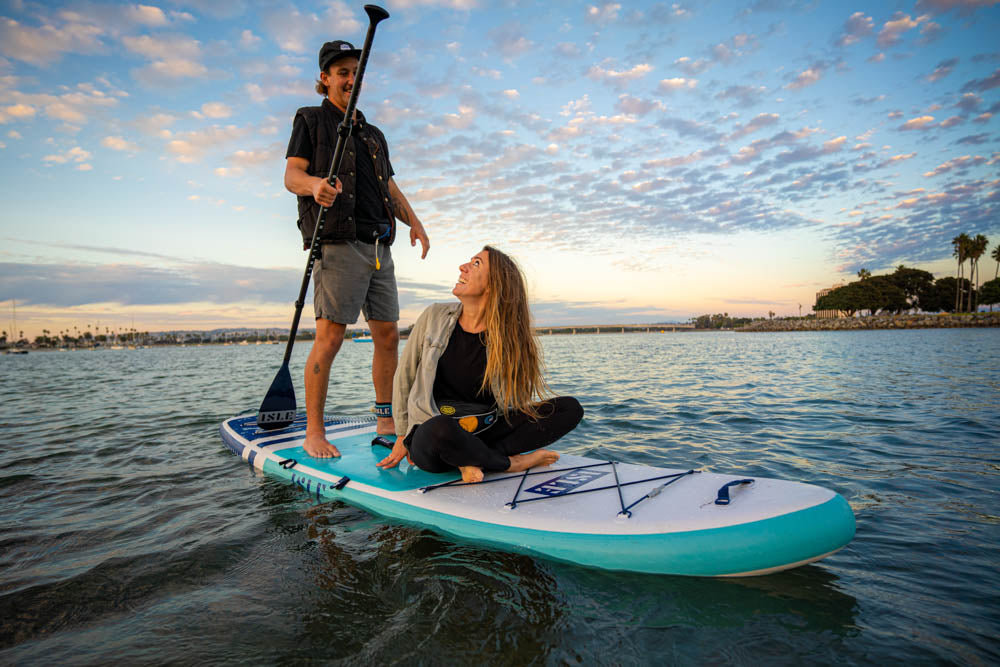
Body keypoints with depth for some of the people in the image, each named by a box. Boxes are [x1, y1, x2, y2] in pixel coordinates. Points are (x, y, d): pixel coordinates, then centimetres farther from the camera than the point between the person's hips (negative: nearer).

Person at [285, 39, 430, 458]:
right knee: (330, 336, -12)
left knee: (388, 334, 4)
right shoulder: (311, 120, 10)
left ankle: (387, 421, 13)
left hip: (378, 247, 6)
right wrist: (315, 184, -26)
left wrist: (414, 222, 4)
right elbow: (292, 175, -2)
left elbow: (390, 188, 23)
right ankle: (313, 432, -4)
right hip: (337, 243, -6)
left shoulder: (374, 134, 28)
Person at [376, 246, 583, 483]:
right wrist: (403, 437, 8)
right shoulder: (435, 317, -3)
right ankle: (511, 462, -11)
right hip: (428, 438, -2)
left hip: (481, 433, 2)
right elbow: (404, 376, 5)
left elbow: (513, 405, 1)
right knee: (440, 429, -40)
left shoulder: (507, 337, -4)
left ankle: (476, 459, -21)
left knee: (571, 408, -11)